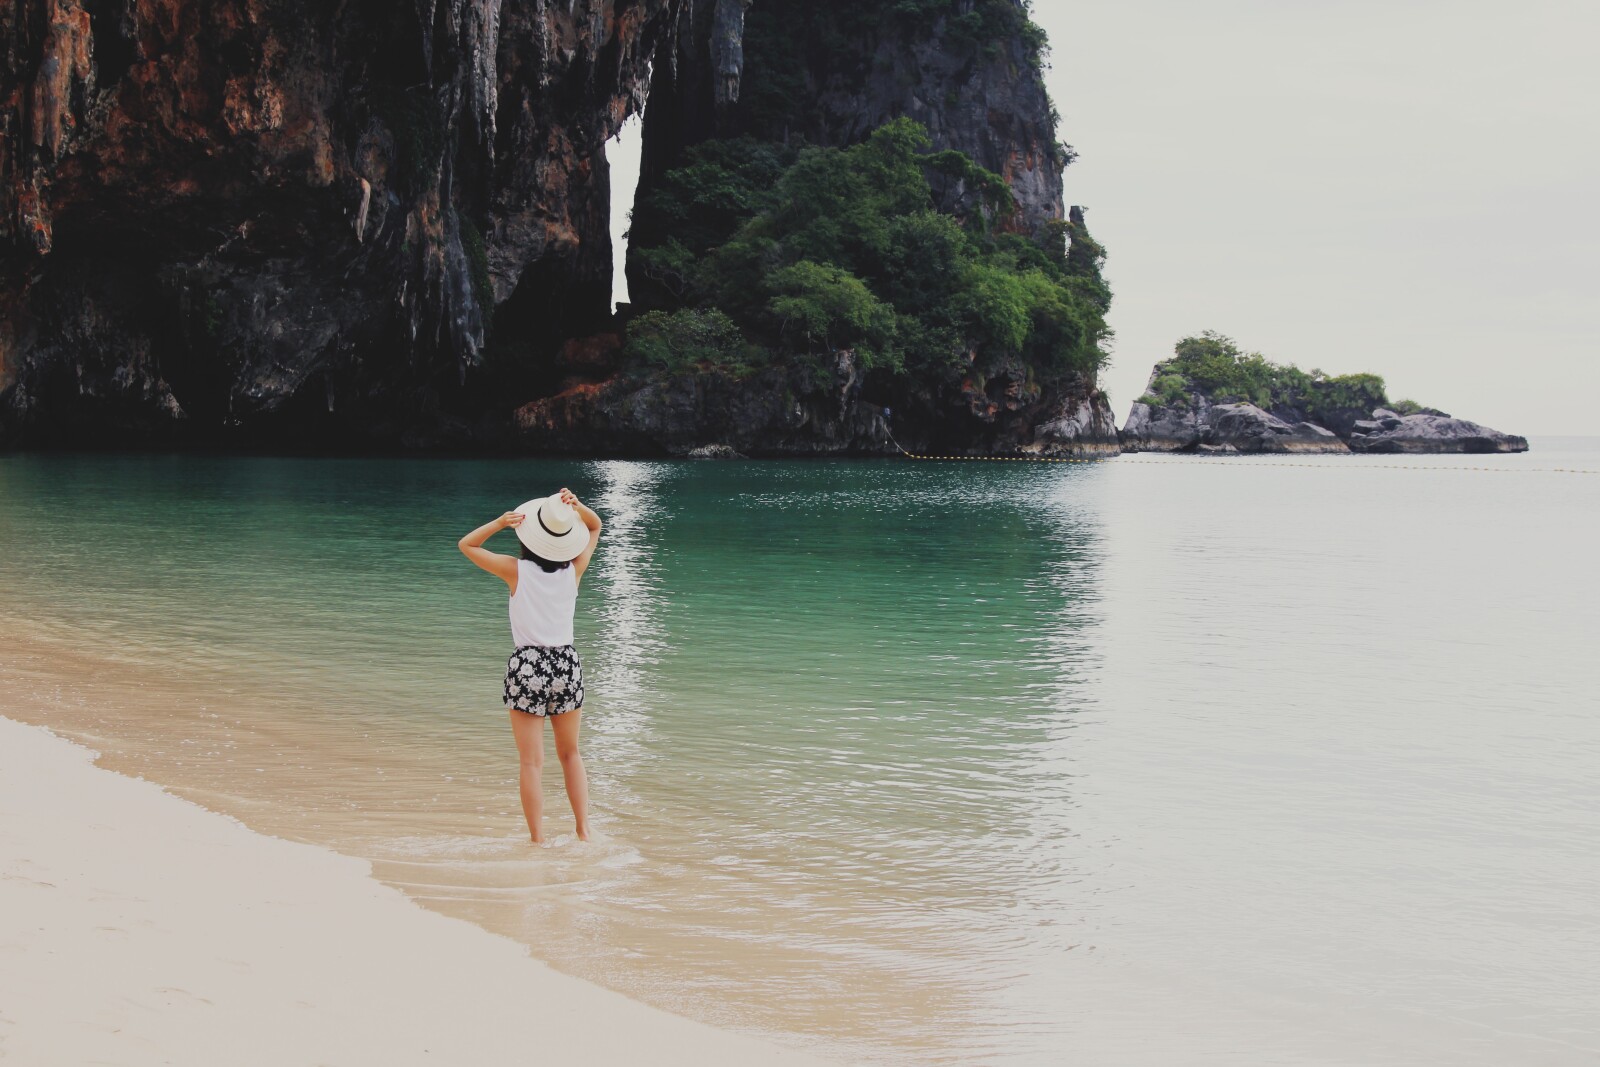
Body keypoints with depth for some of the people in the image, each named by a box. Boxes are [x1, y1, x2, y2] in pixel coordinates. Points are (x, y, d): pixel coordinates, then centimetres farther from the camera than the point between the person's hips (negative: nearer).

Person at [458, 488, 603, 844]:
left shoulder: (517, 571, -8)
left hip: (528, 666, -3)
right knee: (571, 754, 19)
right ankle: (584, 831, 16)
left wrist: (499, 523, -11)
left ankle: (538, 841, 2)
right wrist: (577, 508, -6)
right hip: (567, 664, 3)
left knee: (532, 762, 2)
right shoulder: (573, 571, -1)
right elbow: (595, 526, 15)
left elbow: (467, 545, 4)